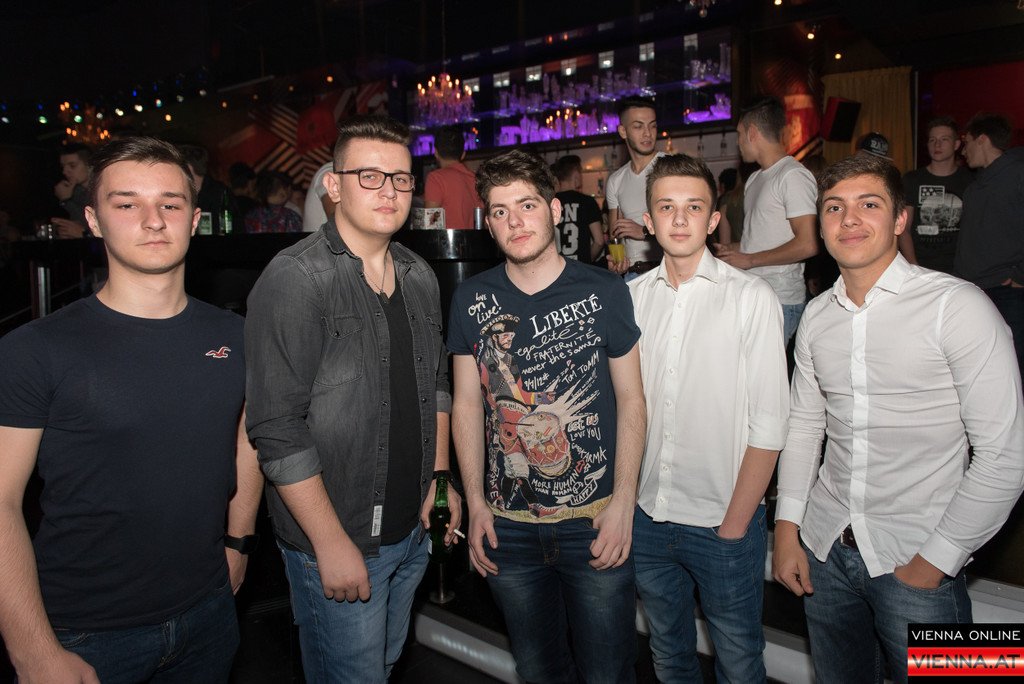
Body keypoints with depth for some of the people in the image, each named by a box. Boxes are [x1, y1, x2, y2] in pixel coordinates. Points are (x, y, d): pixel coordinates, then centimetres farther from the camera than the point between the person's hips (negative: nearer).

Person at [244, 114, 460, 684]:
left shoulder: (421, 277, 6)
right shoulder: (295, 279, -17)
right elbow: (277, 428, -20)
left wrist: (440, 477, 8)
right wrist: (333, 543, -18)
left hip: (413, 531, 7)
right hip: (336, 539, -6)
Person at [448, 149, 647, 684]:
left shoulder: (604, 292, -6)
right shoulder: (471, 300, 0)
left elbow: (631, 401, -2)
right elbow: (467, 403, 5)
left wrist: (624, 501, -9)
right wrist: (475, 503, 1)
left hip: (595, 521, -2)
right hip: (507, 528, 2)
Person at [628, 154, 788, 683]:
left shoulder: (751, 298, -10)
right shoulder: (632, 296, 1)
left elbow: (768, 425, -11)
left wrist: (734, 524, -11)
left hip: (724, 521, -3)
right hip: (647, 517, 3)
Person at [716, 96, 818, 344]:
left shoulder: (792, 176, -10)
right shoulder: (755, 178, 19)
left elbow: (807, 245, -17)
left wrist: (749, 260, -11)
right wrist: (734, 249, 9)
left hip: (780, 301, -8)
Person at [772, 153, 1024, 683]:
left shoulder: (956, 307, -13)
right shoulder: (817, 315, 4)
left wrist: (935, 560, -12)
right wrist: (787, 528, 5)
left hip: (916, 560, -4)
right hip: (825, 549, 5)